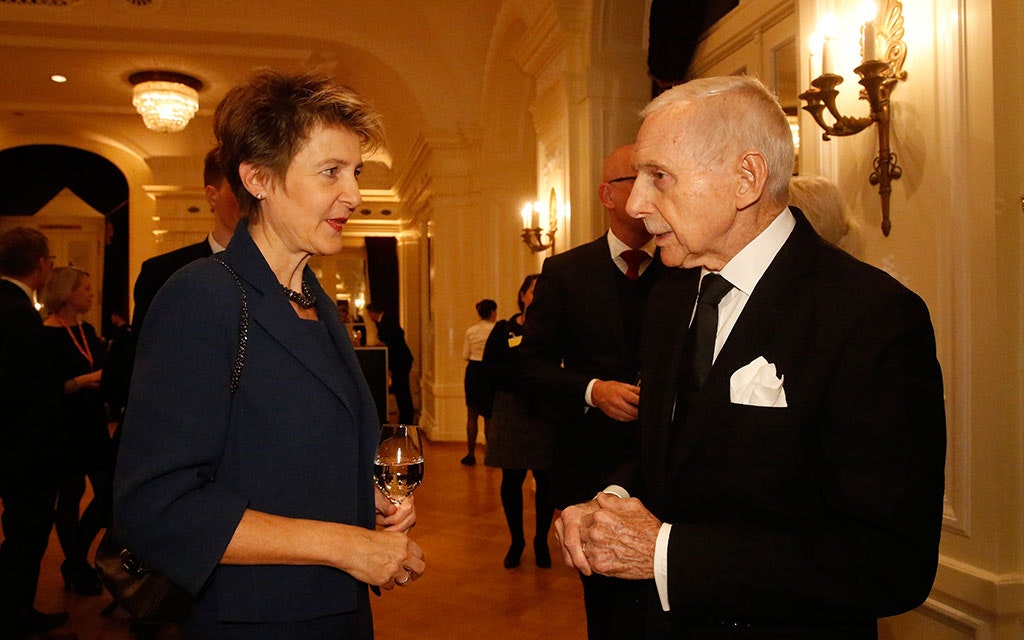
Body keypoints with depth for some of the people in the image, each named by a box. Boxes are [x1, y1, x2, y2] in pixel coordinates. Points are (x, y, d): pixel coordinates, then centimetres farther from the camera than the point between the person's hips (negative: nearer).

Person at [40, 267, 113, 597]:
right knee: (71, 495, 5)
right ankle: (78, 571, 21)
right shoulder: (45, 335, -12)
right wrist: (82, 381, -25)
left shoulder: (87, 330, 10)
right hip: (65, 429, -7)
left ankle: (75, 562, 26)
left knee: (109, 490, 8)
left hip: (94, 425, 7)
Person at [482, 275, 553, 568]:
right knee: (512, 479, 5)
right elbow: (489, 369, -5)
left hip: (546, 413, 0)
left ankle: (541, 541, 21)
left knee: (545, 479, 4)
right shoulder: (504, 330, 6)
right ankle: (516, 541, 22)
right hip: (510, 412, 0)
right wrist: (522, 376, -15)